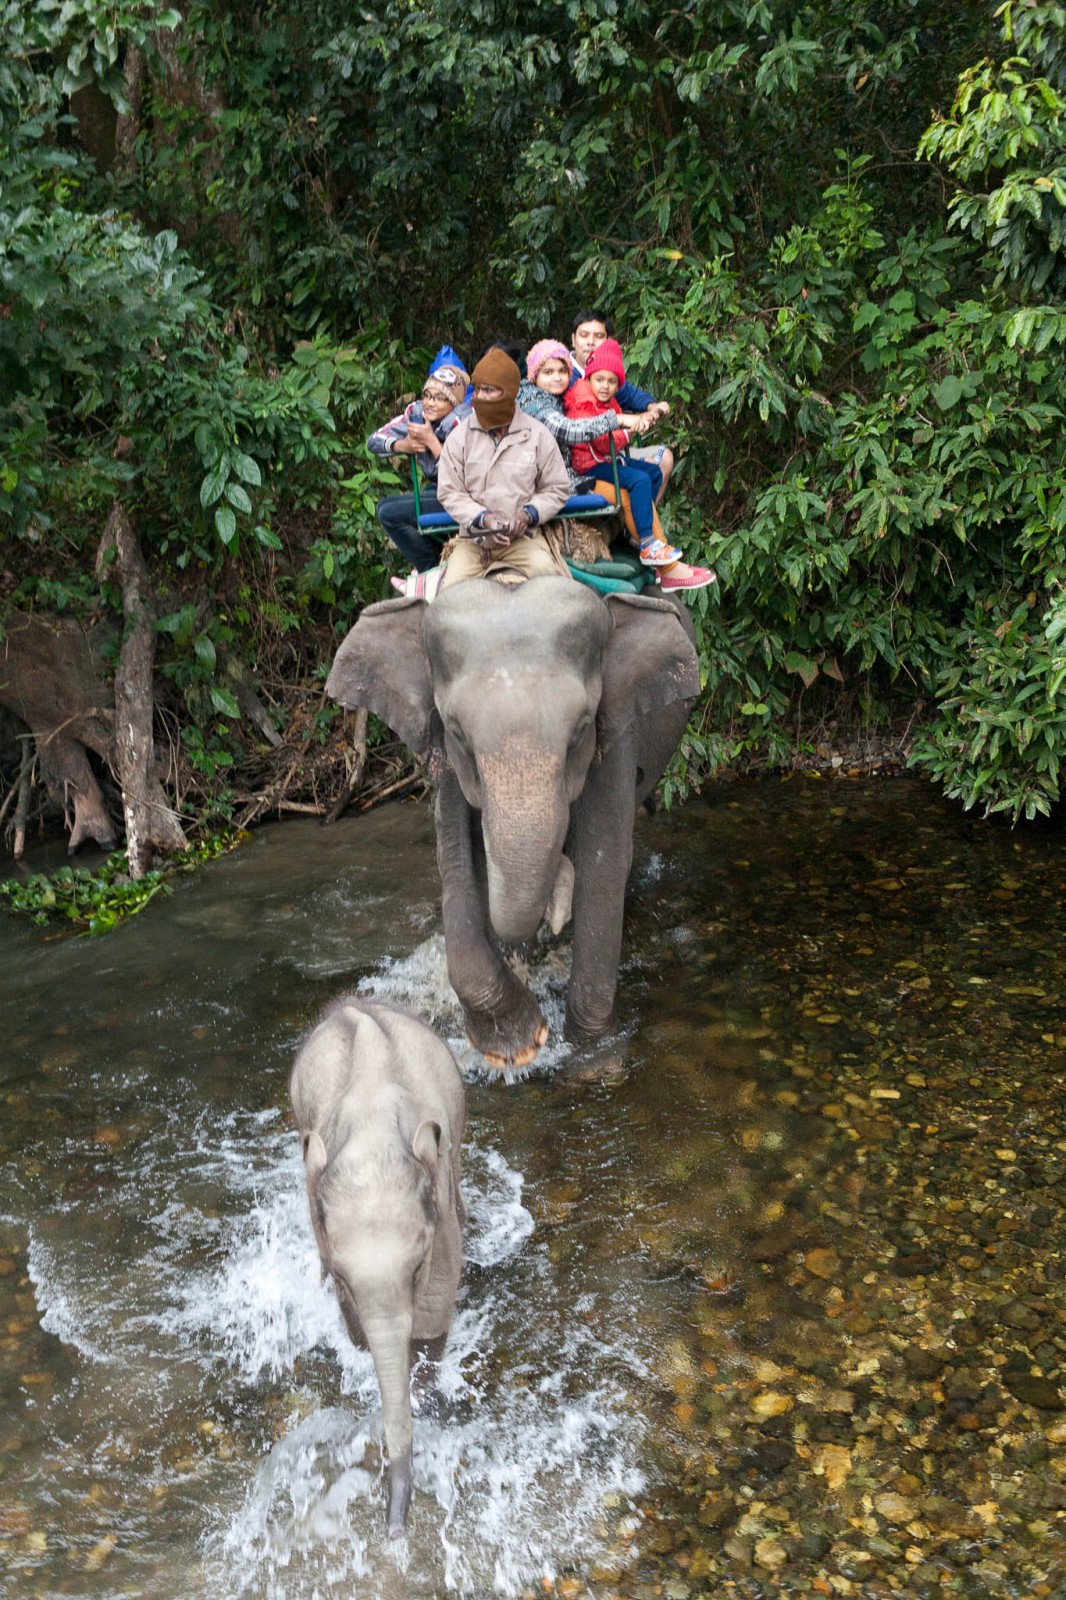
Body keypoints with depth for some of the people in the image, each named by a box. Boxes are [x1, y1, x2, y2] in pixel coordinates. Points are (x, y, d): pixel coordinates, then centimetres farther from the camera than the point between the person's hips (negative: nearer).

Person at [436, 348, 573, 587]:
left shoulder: (538, 435, 1)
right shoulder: (460, 437, 2)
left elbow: (557, 489, 7)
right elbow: (449, 492, 1)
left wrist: (530, 513, -12)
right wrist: (482, 518, -15)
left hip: (524, 535, -1)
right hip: (474, 537, 1)